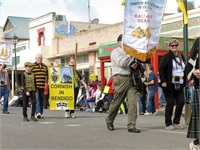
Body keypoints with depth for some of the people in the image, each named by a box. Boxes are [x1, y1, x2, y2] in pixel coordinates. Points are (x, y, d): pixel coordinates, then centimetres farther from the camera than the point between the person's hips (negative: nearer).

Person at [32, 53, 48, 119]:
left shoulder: (45, 66, 17)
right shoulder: (33, 66, 1)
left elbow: (47, 75, 21)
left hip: (43, 86, 5)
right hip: (35, 86, -5)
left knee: (41, 100, 9)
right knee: (37, 99, -13)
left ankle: (41, 113, 16)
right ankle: (38, 112, -19)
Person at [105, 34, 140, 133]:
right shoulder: (115, 52, 2)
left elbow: (131, 64, 28)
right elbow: (121, 63, -14)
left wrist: (135, 65, 4)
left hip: (131, 79, 5)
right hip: (120, 79, -5)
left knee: (133, 102, -8)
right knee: (116, 102, 3)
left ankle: (131, 126, -6)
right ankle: (109, 121, 27)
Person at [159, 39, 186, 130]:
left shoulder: (181, 57, 14)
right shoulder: (166, 57, -6)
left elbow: (184, 69, 23)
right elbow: (161, 69, -11)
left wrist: (185, 81, 15)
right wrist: (163, 81, -18)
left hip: (179, 85, 6)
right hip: (169, 85, -6)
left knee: (181, 102, 0)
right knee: (170, 103, -4)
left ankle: (176, 122, 14)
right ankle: (168, 124, 6)